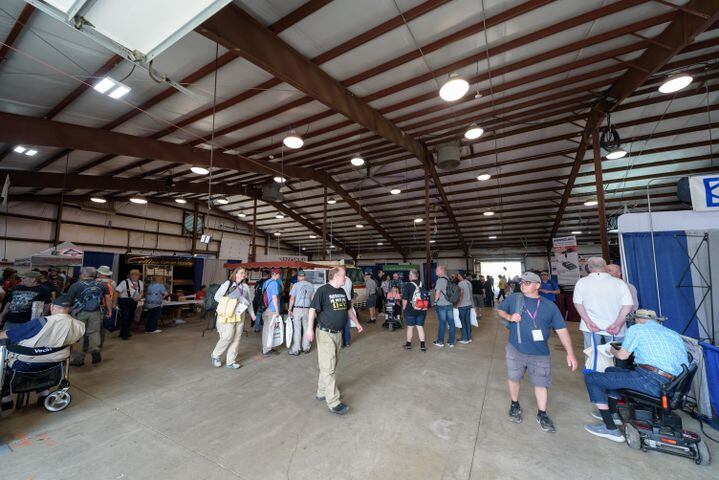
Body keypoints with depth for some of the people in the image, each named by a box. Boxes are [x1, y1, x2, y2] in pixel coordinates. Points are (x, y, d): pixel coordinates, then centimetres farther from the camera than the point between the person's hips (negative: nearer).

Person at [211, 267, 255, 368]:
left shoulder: (245, 286, 12)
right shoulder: (228, 283, -2)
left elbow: (249, 301, 16)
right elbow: (217, 296, -5)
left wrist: (252, 313, 12)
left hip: (240, 315, 5)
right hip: (228, 314, -5)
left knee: (236, 338, 5)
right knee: (228, 336, -8)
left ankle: (231, 361, 17)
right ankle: (216, 355, 19)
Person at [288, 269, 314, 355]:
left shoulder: (296, 285, -6)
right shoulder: (311, 285, 3)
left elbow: (292, 298, -7)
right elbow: (312, 299, 7)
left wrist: (289, 310, 0)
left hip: (297, 309, -3)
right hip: (307, 309, 3)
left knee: (297, 329, 2)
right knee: (306, 329, 12)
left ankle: (295, 350, 8)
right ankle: (306, 347, 21)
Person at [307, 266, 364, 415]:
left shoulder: (342, 291, 9)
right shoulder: (323, 290, -14)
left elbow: (348, 309, 20)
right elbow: (313, 309, -15)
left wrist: (357, 323, 23)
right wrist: (310, 328, -20)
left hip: (338, 334, 8)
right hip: (325, 334, -8)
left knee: (331, 365, 17)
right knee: (328, 368, -2)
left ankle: (322, 393, 34)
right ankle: (334, 403, 6)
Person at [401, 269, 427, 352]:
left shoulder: (407, 285, -14)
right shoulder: (423, 285, -1)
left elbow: (405, 299, -14)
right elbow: (427, 297, 6)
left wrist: (404, 308, 0)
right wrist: (425, 307, 17)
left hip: (410, 310, -3)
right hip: (422, 310, 3)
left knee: (410, 327, 11)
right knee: (420, 327, 10)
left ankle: (408, 344, 24)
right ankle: (422, 345, 10)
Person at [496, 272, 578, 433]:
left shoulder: (549, 306, -2)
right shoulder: (513, 298, -4)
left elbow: (562, 330, -1)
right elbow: (499, 309, 10)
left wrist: (570, 353, -7)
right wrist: (509, 317, -11)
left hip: (540, 353, 0)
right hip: (515, 350, 0)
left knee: (541, 384, 11)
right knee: (513, 378, 12)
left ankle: (542, 415, 32)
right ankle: (515, 405, 36)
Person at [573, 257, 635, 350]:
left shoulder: (581, 282, -7)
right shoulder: (619, 283, -6)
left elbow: (577, 303, -9)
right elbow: (628, 305, -11)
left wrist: (588, 322, -10)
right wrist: (617, 325, -12)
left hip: (590, 327, 0)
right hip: (614, 328, 1)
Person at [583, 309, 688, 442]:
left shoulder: (636, 328, 1)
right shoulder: (675, 334, 20)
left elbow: (622, 355, -1)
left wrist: (612, 350, 21)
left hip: (651, 381, -8)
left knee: (591, 377, -4)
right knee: (610, 370, 28)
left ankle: (610, 429, -4)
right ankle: (613, 413, 37)